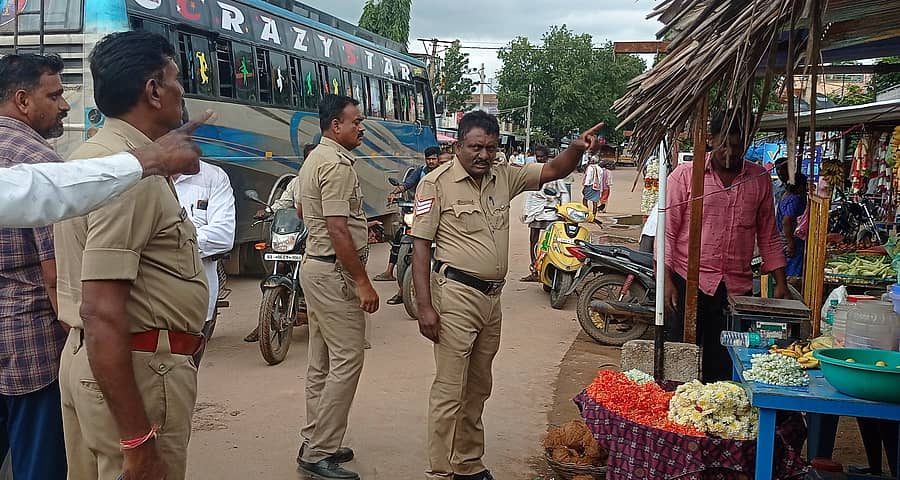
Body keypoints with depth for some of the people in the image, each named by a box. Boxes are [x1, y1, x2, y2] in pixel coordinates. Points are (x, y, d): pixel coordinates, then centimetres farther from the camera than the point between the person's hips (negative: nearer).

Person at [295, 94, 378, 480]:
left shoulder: (315, 158, 14)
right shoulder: (338, 164, -18)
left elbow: (301, 208, 28)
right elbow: (338, 231, -24)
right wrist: (362, 282, -21)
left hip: (316, 267, 11)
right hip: (335, 272, -11)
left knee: (322, 362, 15)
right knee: (347, 361, -7)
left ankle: (315, 444, 23)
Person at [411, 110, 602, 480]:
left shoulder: (504, 177, 9)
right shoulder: (436, 183, -8)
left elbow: (554, 171, 14)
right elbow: (421, 246, -10)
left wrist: (577, 148, -9)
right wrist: (425, 307, -16)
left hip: (492, 296, 7)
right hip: (456, 295, -7)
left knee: (478, 389, 16)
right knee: (450, 391, -5)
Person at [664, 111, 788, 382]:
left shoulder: (760, 180, 9)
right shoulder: (685, 175, -1)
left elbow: (768, 237, 14)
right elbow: (667, 231, -2)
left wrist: (780, 284, 8)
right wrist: (666, 281, -11)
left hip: (737, 288, 3)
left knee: (723, 367, 6)